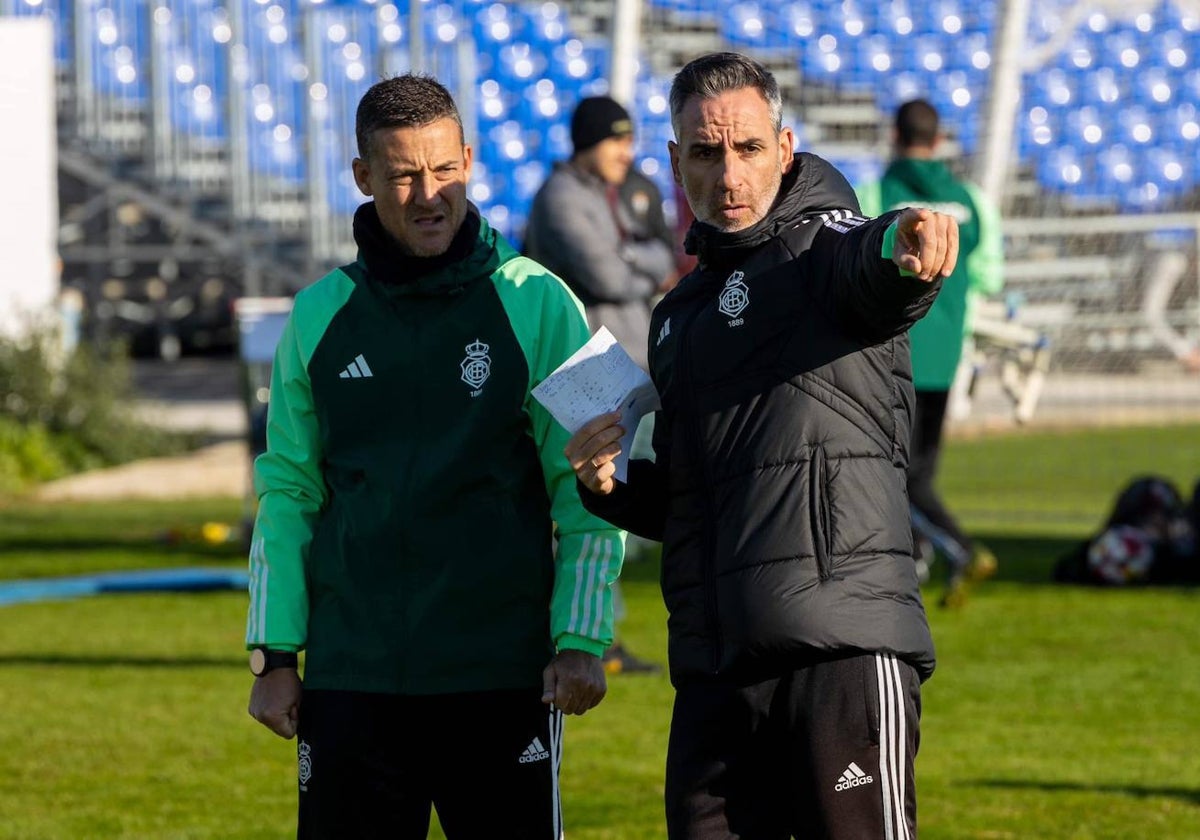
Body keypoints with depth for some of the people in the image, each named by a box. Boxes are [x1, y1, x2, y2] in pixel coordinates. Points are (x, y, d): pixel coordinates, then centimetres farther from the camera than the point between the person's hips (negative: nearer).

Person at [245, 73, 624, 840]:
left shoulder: (537, 304, 0)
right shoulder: (320, 315, 8)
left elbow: (587, 493, 0)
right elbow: (288, 494, 12)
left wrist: (582, 641, -8)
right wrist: (273, 653, 6)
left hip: (500, 680, -2)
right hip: (352, 682, 2)